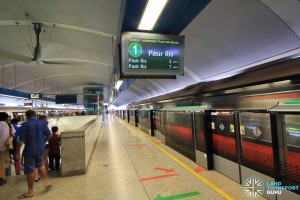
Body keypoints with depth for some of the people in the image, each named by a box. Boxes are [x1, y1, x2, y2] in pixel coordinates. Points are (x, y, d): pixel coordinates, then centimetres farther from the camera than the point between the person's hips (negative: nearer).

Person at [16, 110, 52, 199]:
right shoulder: (42, 123, 0)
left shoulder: (25, 125, -12)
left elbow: (21, 140, -15)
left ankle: (30, 191, 19)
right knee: (40, 165, 26)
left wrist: (18, 152, -7)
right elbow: (49, 135, 6)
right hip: (40, 149, 4)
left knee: (30, 171, 7)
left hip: (30, 150, -4)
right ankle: (47, 181, 22)